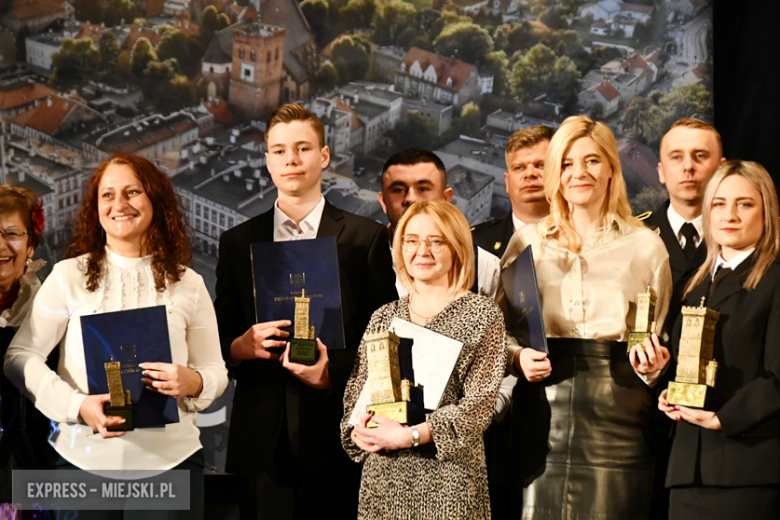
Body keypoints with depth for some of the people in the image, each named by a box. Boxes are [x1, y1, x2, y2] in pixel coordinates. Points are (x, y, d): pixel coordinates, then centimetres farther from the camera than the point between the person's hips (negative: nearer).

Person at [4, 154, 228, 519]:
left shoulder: (188, 285, 8)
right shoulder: (69, 276, 2)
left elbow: (217, 371, 11)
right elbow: (21, 356, -1)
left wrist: (193, 382, -13)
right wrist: (77, 405, -16)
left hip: (172, 458, 1)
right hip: (84, 457, -1)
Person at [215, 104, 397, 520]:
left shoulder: (366, 238, 5)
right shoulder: (237, 242, 13)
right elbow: (219, 341, 14)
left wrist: (333, 372, -13)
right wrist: (242, 346, -8)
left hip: (335, 435, -2)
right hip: (262, 437, 2)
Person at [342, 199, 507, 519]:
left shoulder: (482, 315, -1)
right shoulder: (383, 318, 13)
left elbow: (480, 403, -9)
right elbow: (356, 392, 13)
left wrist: (411, 435, -17)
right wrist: (358, 430, -9)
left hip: (448, 472, -3)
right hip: (382, 472, 4)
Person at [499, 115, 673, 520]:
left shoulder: (645, 246, 9)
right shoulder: (527, 242, 12)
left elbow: (659, 339, 14)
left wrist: (652, 365, -7)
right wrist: (517, 357, -5)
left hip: (615, 420, -1)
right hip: (541, 418, 1)